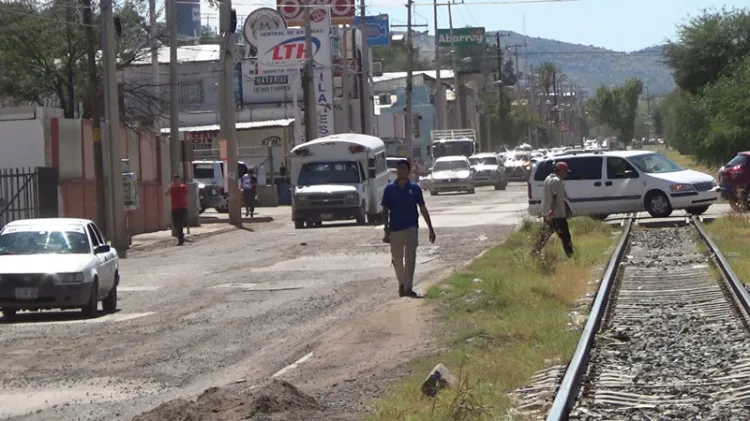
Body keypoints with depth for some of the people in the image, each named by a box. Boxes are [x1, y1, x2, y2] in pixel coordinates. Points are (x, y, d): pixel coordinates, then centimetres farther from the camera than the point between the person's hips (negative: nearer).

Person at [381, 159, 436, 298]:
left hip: (411, 227, -1)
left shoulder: (414, 188, 0)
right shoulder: (390, 189, -1)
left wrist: (430, 229, 5)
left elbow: (423, 209, 5)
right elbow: (385, 211, 1)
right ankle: (402, 284, 30)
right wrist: (386, 230, -6)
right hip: (395, 229, 1)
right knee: (397, 259, 11)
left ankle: (408, 288, -15)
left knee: (410, 258, -12)